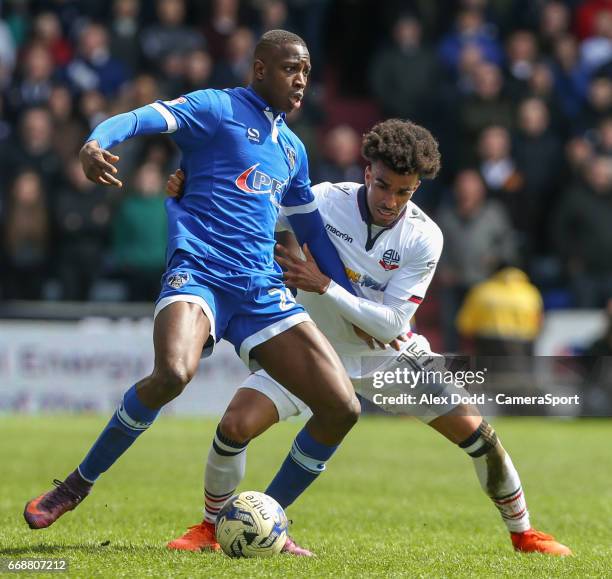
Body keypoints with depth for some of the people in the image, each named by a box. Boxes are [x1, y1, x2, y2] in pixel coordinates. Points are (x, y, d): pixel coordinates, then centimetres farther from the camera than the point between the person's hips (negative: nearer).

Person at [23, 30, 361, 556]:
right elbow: (140, 119, -12)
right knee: (173, 372, -36)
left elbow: (313, 232, 32)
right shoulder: (217, 108, 3)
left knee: (342, 408, -4)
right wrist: (96, 142, -35)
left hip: (263, 291, 7)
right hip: (198, 273, -7)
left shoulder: (292, 149, 23)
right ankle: (78, 485, -13)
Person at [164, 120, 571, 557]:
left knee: (474, 430, -9)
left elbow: (390, 323, -22)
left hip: (389, 354, 0)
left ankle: (523, 533, 14)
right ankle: (210, 528, 7)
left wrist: (324, 285, -32)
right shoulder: (323, 201, -20)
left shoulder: (425, 238, -19)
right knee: (236, 425, -18)